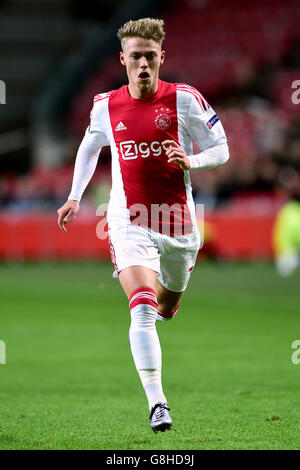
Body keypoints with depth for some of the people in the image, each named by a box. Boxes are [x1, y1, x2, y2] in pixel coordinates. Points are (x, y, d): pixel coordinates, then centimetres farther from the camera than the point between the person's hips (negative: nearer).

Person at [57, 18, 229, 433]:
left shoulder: (185, 99, -5)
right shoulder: (106, 106, 2)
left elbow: (220, 149, 0)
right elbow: (90, 146, 22)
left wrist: (190, 161, -21)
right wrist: (75, 197, 18)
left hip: (177, 219, 1)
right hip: (130, 222, -1)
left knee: (166, 308, 17)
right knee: (143, 308, -19)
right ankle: (157, 403, -22)